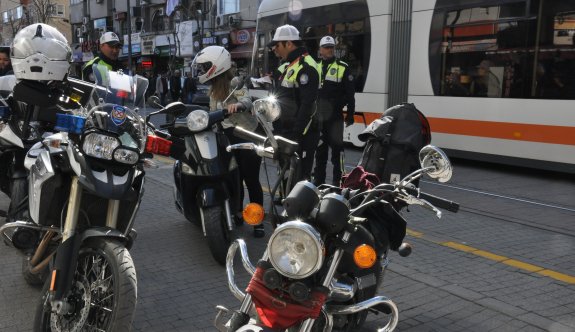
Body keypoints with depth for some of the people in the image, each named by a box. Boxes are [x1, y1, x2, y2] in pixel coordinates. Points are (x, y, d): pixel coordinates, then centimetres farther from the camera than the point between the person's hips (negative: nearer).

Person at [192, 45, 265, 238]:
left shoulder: (234, 83, -11)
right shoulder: (214, 90, 11)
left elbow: (247, 99, -29)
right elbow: (213, 114, 17)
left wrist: (238, 104, -50)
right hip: (229, 138, 7)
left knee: (251, 180, -5)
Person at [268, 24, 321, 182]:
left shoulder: (305, 67, -16)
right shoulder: (288, 66, 17)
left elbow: (307, 105, -22)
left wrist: (296, 135, -24)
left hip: (300, 136, -10)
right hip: (287, 133, 10)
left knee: (299, 179, -8)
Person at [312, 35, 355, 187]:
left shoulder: (343, 68, -1)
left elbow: (350, 94, -3)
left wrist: (350, 115, -7)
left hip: (335, 115, -4)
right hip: (318, 115, 4)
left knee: (336, 147, -4)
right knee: (320, 147, 12)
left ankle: (338, 179, 0)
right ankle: (319, 178, 21)